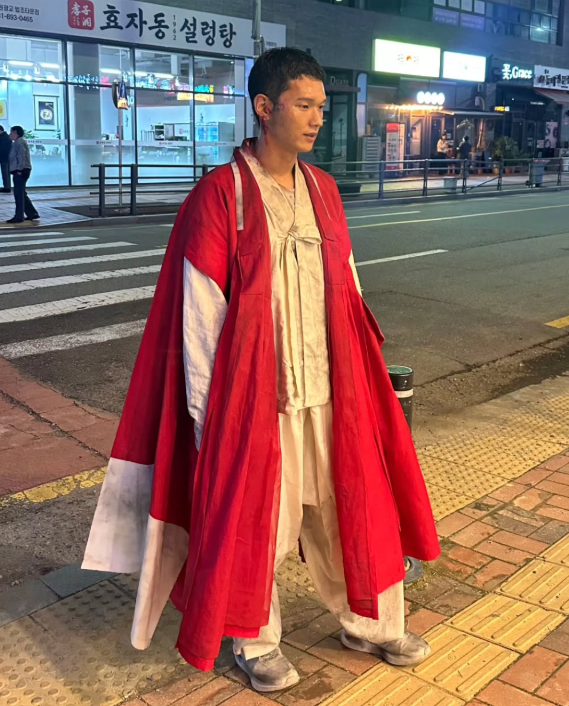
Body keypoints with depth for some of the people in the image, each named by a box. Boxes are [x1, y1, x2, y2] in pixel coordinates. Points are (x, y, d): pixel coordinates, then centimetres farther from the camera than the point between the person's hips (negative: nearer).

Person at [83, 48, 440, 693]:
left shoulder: (323, 191, 6)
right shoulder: (218, 196, -12)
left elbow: (347, 293, 10)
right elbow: (200, 320, -11)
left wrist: (360, 380, 10)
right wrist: (208, 416, -10)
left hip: (330, 392, 5)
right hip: (254, 398, -5)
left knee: (354, 508, 16)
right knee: (254, 525, 11)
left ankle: (367, 624, 40)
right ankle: (256, 642, 35)